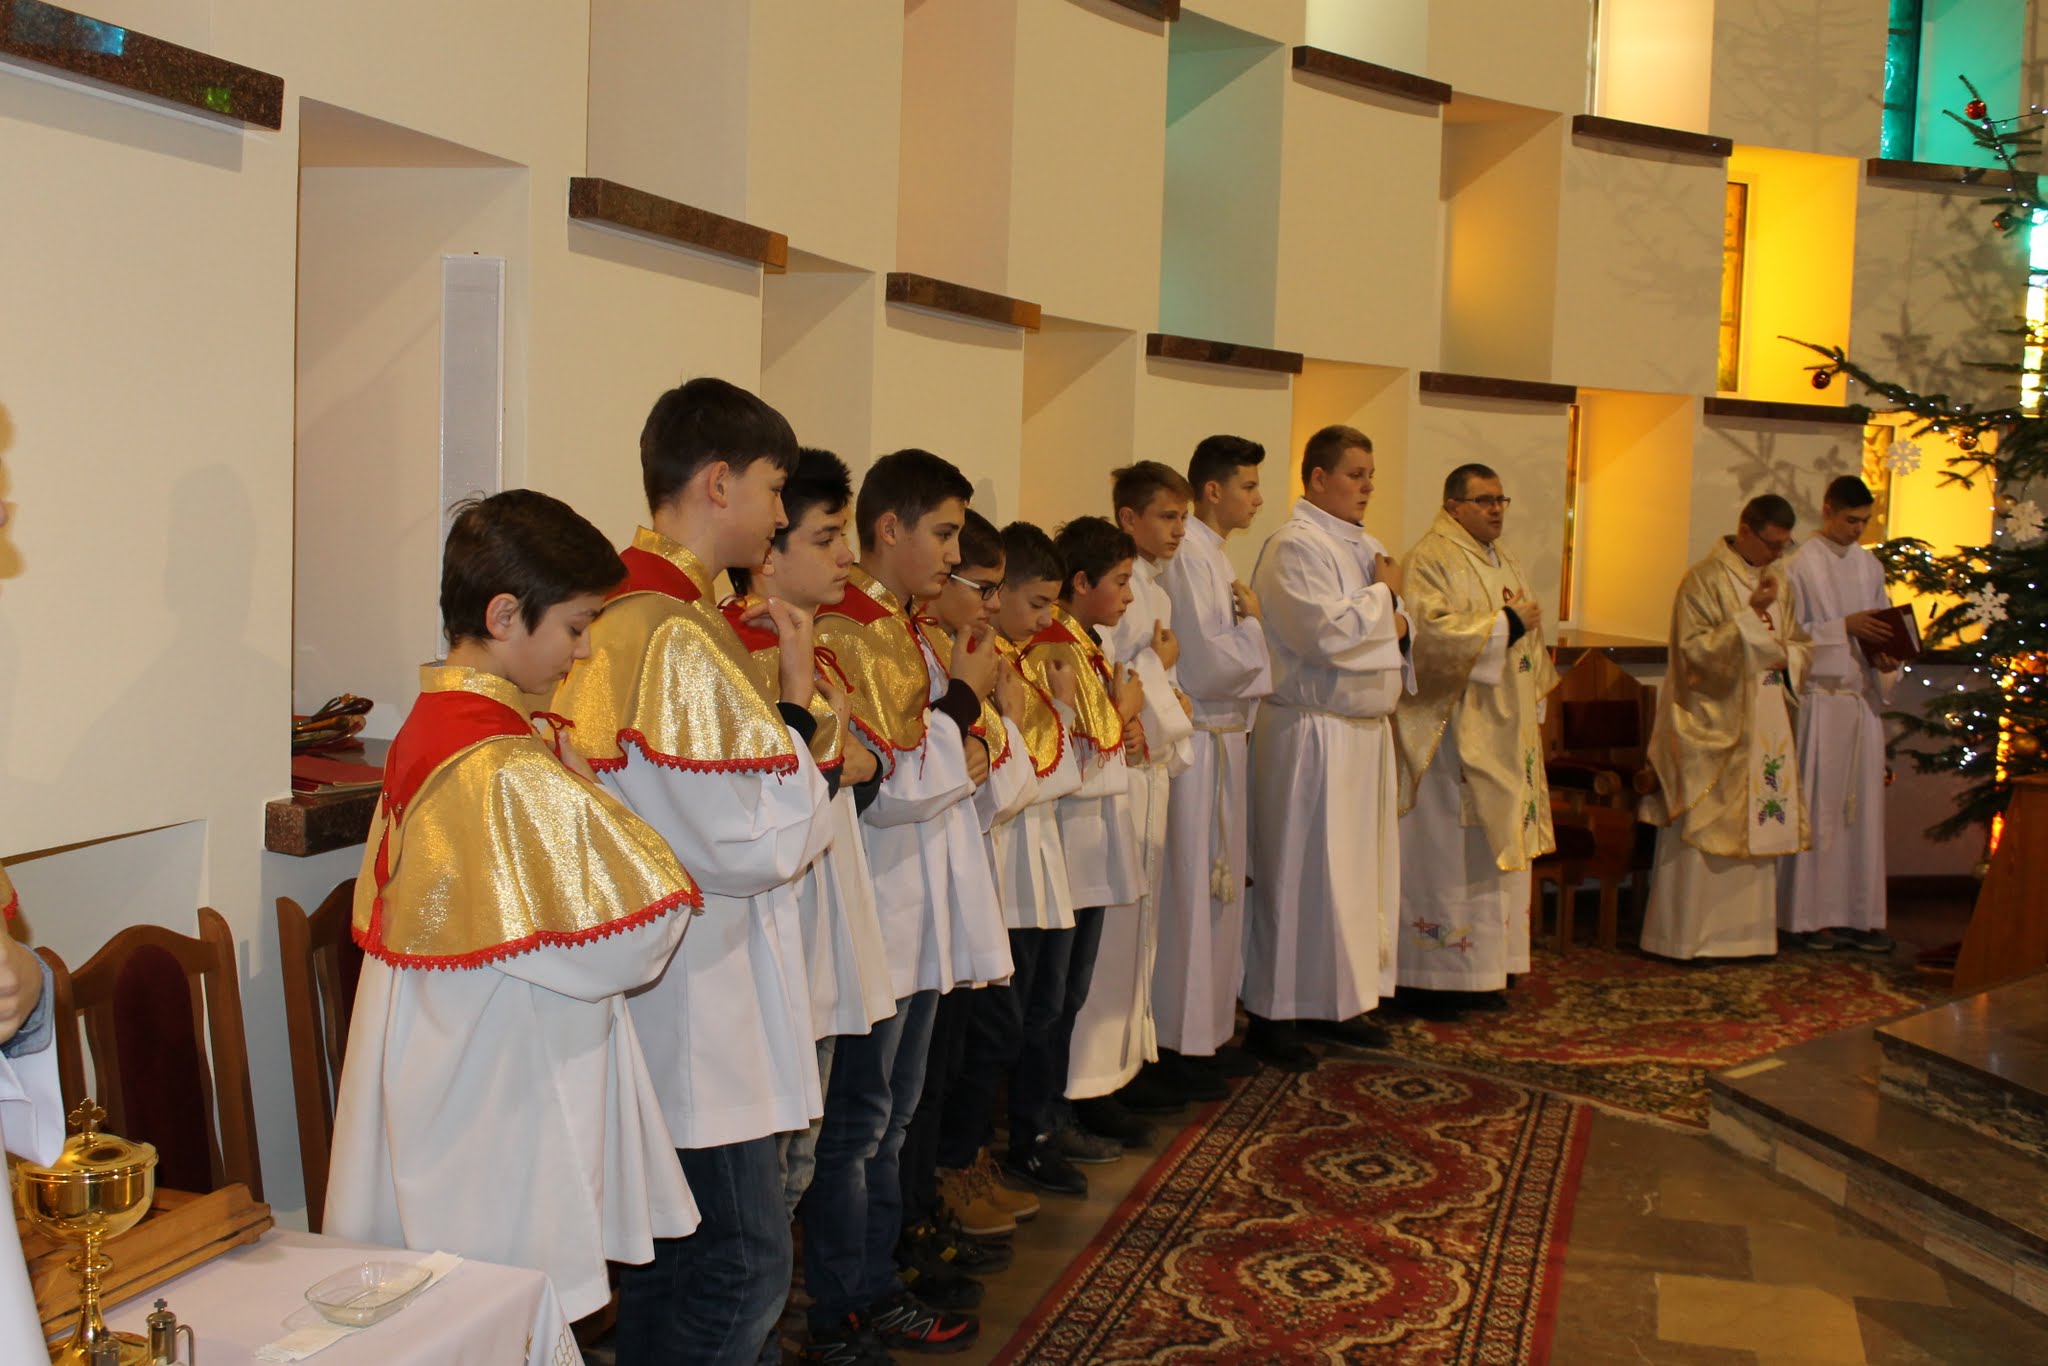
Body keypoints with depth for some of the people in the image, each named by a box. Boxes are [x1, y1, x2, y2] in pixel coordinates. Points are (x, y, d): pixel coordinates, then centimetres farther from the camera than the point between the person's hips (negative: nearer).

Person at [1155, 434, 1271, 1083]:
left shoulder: (1212, 556, 15)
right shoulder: (1189, 557, -16)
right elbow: (1208, 663, -21)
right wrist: (1251, 622, -8)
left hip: (1223, 739, 10)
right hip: (1198, 743, -10)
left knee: (1218, 887, 14)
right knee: (1193, 890, -3)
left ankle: (1208, 1027, 24)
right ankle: (1182, 1038, 7)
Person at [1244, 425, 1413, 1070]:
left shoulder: (1364, 545, 15)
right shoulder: (1294, 547, -13)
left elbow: (1395, 622, 18)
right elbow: (1326, 633, -24)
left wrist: (1396, 624, -5)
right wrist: (1382, 594, -10)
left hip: (1365, 726, 9)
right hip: (1313, 731, -9)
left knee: (1362, 866, 13)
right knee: (1303, 872, -4)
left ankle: (1336, 1002, 23)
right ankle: (1273, 1014, 4)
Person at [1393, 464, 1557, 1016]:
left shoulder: (1502, 560, 17)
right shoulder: (1430, 561, -11)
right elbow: (1431, 633, -25)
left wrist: (1534, 699, 17)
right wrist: (1505, 624, -19)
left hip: (1503, 731, 9)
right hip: (1451, 732, -9)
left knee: (1498, 847, 10)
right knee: (1446, 851, -5)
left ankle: (1481, 970, 17)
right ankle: (1435, 977, 2)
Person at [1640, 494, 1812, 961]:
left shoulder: (1778, 579, 12)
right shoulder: (1704, 580, -9)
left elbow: (1798, 645, 19)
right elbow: (1694, 650, -17)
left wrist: (1786, 656, -4)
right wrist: (1750, 614, -22)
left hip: (1765, 728, 7)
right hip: (1712, 726, -7)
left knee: (1759, 828, 9)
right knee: (1702, 835, -4)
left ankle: (1745, 931, 18)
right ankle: (1686, 935, 4)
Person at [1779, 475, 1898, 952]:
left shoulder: (1871, 567, 12)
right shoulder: (1800, 566, -4)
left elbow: (1885, 630, 15)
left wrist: (1887, 659, -4)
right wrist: (1845, 627, -17)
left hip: (1864, 699, 5)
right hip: (1820, 699, -5)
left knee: (1864, 807, 6)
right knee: (1817, 806, -3)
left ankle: (1859, 915, 12)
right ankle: (1809, 914, 4)